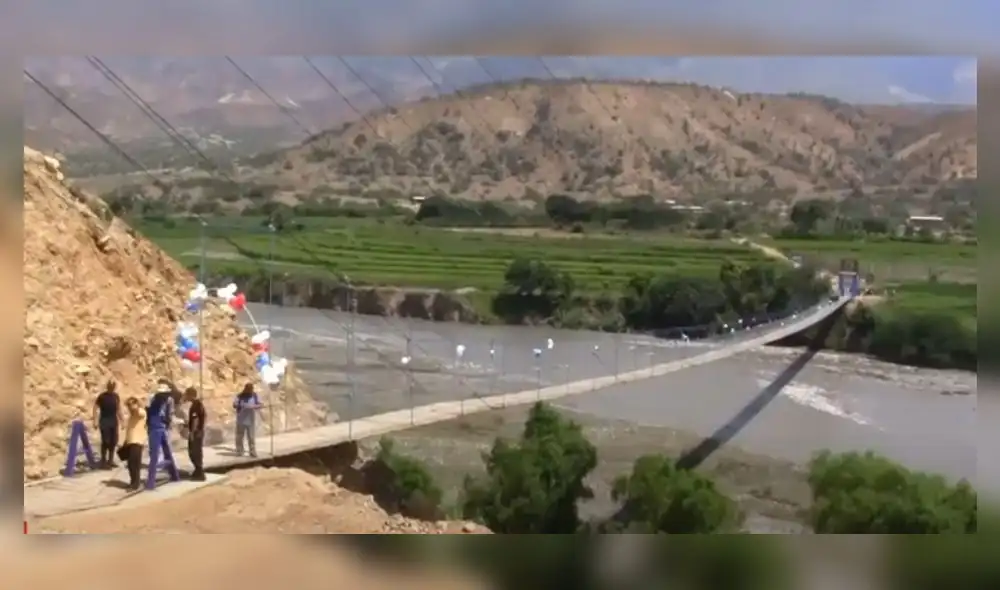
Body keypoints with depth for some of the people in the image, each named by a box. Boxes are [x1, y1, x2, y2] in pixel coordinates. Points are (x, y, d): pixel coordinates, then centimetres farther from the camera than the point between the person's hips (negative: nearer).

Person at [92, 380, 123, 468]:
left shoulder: (116, 396, 8)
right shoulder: (102, 396, -7)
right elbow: (95, 408, -7)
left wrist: (122, 420, 15)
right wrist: (95, 421, -14)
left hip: (114, 421, 6)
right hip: (104, 421, -6)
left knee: (114, 441, 7)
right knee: (105, 441, -7)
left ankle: (110, 460, 20)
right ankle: (103, 461, 2)